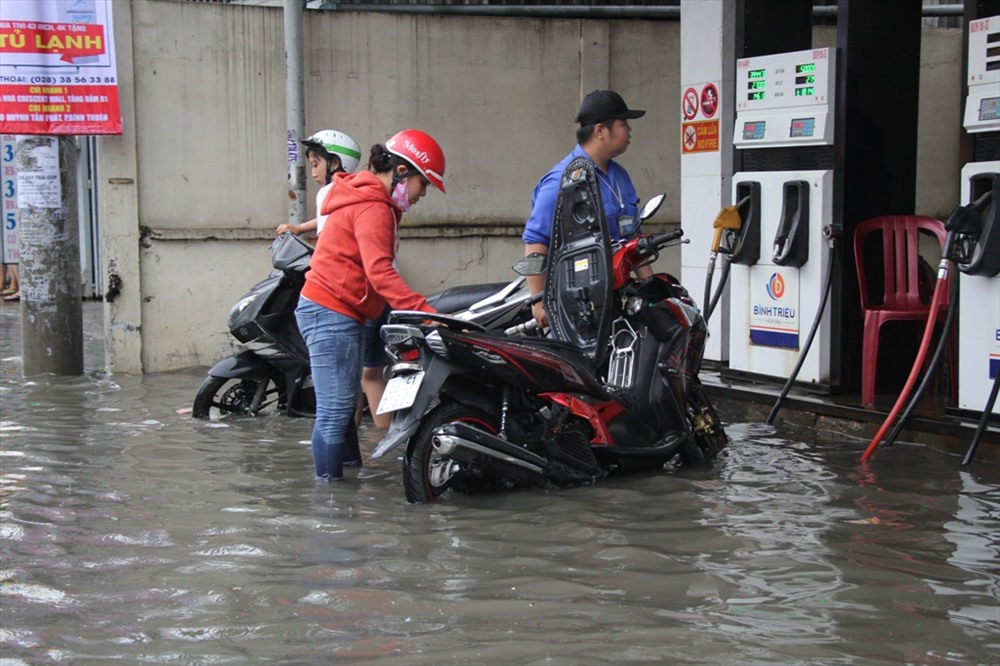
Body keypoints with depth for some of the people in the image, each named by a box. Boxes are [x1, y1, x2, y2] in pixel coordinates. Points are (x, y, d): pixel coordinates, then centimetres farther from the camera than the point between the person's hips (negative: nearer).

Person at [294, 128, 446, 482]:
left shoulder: (365, 198, 18)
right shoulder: (373, 208, -15)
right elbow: (380, 271, -28)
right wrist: (425, 311, -34)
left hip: (325, 311, 11)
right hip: (332, 314, -11)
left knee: (343, 408, 16)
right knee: (335, 411, -10)